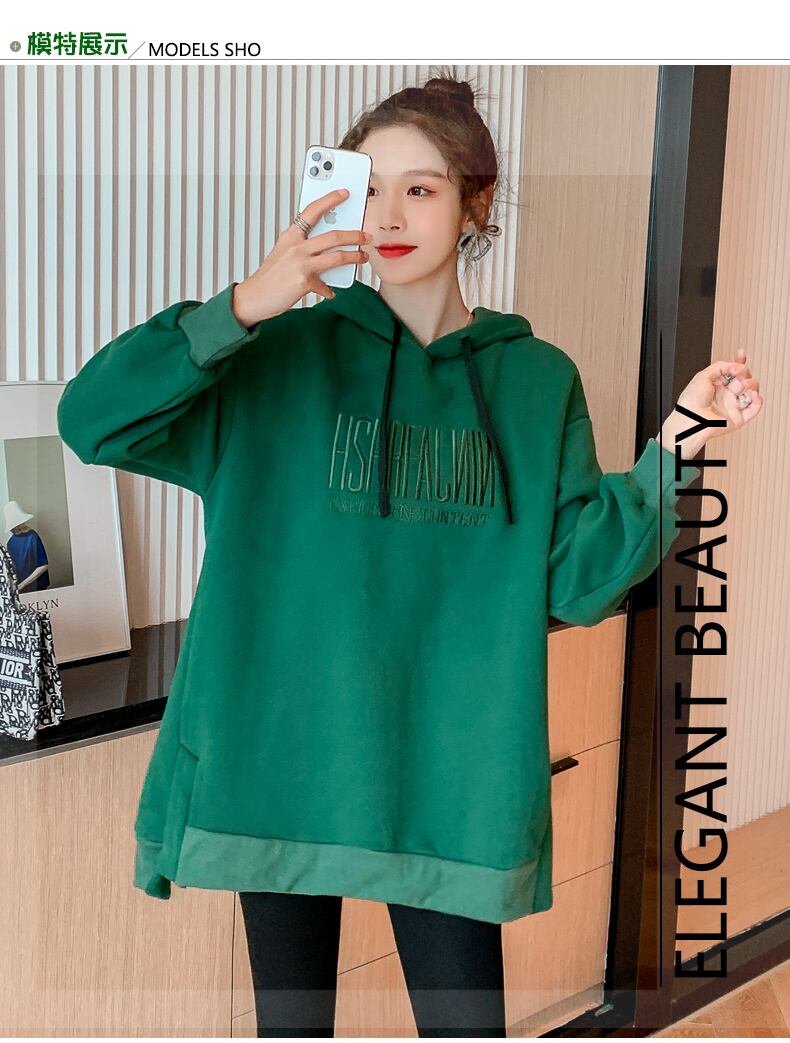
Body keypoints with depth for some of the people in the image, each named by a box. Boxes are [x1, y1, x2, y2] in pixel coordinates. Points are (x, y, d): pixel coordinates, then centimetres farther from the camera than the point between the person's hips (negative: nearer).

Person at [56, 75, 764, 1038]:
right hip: (279, 753, 0)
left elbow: (577, 582, -3)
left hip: (449, 771, 1)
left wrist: (677, 446, -13)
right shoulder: (283, 355, -3)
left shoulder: (537, 382, 2)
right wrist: (246, 307, -23)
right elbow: (90, 420, -14)